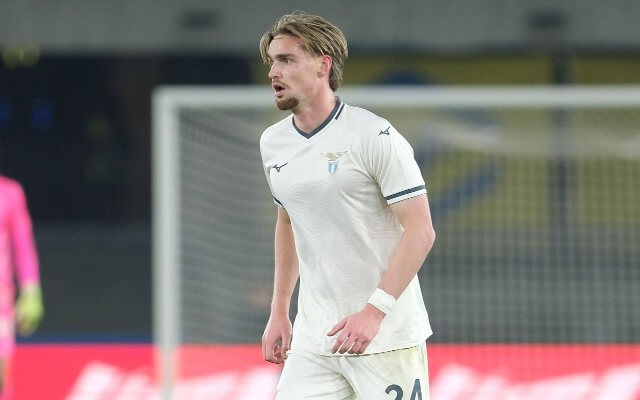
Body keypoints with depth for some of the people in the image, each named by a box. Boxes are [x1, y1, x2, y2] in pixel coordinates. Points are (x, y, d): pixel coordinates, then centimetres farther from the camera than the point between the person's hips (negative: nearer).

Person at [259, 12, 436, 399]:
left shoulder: (374, 136, -11)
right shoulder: (273, 143, 9)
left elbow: (421, 231, -14)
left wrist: (373, 312, -21)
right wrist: (279, 312, 19)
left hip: (387, 337, -5)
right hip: (313, 342, 5)